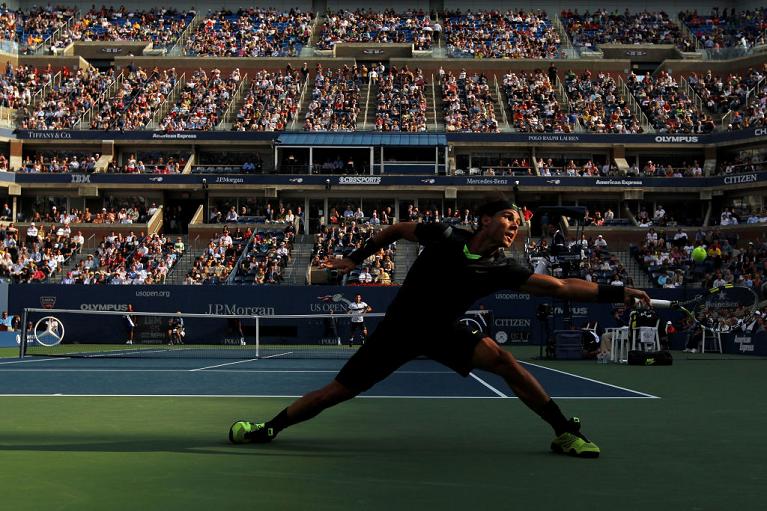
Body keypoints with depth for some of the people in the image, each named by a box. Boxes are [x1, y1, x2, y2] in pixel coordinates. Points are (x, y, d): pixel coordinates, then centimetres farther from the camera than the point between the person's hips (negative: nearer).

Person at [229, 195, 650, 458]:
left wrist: (616, 293, -25)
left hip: (441, 332, 1)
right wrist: (357, 257, 4)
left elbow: (560, 286, -18)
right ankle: (268, 428, 18)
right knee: (337, 392, -2)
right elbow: (397, 228, 1)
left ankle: (565, 433, -12)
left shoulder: (502, 270, -13)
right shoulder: (445, 237, -17)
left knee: (502, 360, -23)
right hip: (398, 329, -1)